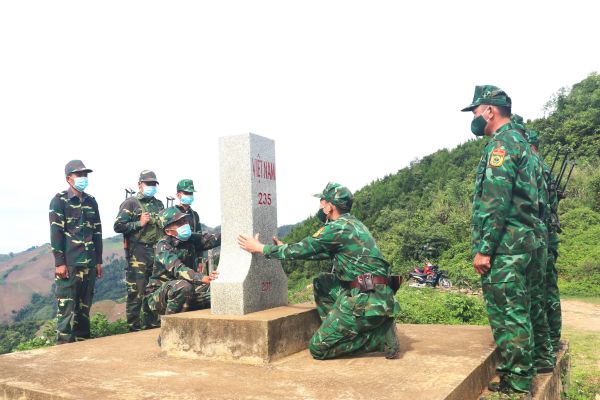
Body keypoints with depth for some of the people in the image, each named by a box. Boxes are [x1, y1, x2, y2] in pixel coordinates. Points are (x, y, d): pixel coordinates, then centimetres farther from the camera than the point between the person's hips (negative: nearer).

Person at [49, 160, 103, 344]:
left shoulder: (91, 201, 14)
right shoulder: (59, 200, -2)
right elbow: (56, 233, -8)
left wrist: (99, 261, 12)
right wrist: (59, 262, -14)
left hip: (89, 263, 5)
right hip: (69, 262, -5)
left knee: (85, 303, 10)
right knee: (66, 303, -4)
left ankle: (83, 339, 20)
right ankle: (64, 342, 3)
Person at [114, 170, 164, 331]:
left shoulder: (159, 204, 19)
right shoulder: (130, 203, -1)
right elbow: (118, 226, -9)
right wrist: (139, 223, -13)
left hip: (157, 251, 7)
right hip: (138, 253, -6)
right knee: (136, 291, -5)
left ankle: (152, 322, 21)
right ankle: (134, 326, 4)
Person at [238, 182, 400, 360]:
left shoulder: (337, 228, -11)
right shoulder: (353, 224, 17)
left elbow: (300, 250, -6)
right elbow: (324, 253, 27)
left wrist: (260, 248, 7)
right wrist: (286, 248, 32)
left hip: (365, 300, -9)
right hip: (376, 296, 9)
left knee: (318, 348, -2)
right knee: (321, 283, 21)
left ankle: (380, 335, -3)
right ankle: (335, 330, 13)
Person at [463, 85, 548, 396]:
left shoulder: (501, 142, -10)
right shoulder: (522, 142, 21)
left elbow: (496, 201, -20)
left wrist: (483, 249, -19)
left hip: (504, 246, -10)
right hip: (522, 242, 10)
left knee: (506, 314, -5)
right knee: (517, 312, 14)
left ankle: (515, 384, 2)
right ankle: (521, 378, 22)